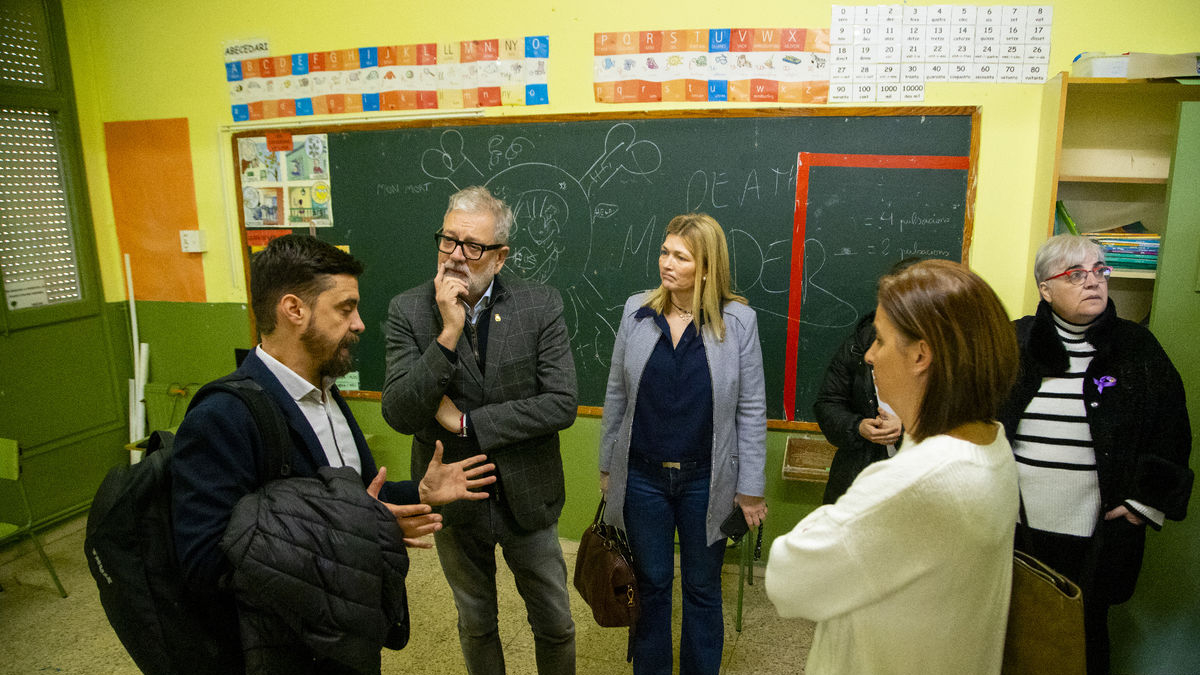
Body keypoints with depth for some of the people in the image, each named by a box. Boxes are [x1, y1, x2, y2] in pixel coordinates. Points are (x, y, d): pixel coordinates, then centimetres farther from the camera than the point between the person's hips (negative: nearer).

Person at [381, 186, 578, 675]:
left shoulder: (541, 306, -13)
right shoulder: (408, 311, -11)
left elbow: (561, 405, -19)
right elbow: (399, 415, -19)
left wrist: (466, 422, -20)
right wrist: (447, 333, -29)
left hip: (527, 496, 0)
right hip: (453, 499, 1)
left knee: (555, 622, 18)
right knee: (475, 622, 24)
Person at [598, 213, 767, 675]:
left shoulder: (738, 321, -10)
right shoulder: (636, 311, -3)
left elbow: (751, 410, -5)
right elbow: (616, 395, 5)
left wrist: (750, 487, -4)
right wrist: (607, 465, 8)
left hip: (706, 480, -1)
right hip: (642, 476, 2)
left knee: (702, 589, 17)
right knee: (651, 583, 18)